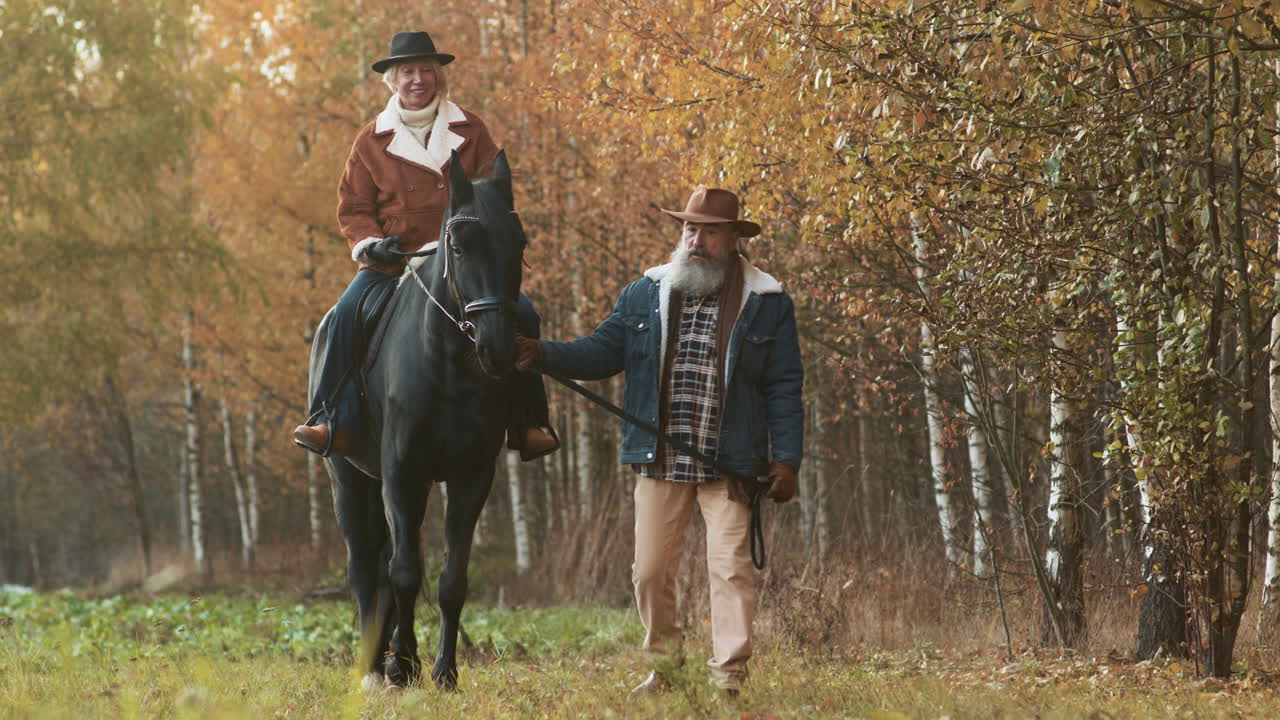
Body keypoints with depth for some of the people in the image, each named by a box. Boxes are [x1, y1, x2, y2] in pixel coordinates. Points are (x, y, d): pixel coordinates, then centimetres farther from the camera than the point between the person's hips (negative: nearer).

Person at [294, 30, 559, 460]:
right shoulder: (372, 141, 7)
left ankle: (526, 424, -7)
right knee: (348, 312, -28)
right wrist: (371, 243, -11)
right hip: (392, 261, -1)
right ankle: (332, 422, -25)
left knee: (521, 313, -19)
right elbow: (353, 207, 9)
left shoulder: (469, 130, 10)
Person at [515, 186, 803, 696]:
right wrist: (543, 355, -11)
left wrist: (786, 459, -6)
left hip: (730, 464, -3)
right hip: (659, 462, 3)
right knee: (650, 572, 7)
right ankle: (664, 665, 23)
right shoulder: (644, 295, 9)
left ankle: (728, 677, -4)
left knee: (729, 568, -7)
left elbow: (784, 390, 1)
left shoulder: (768, 305, 2)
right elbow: (602, 352, 6)